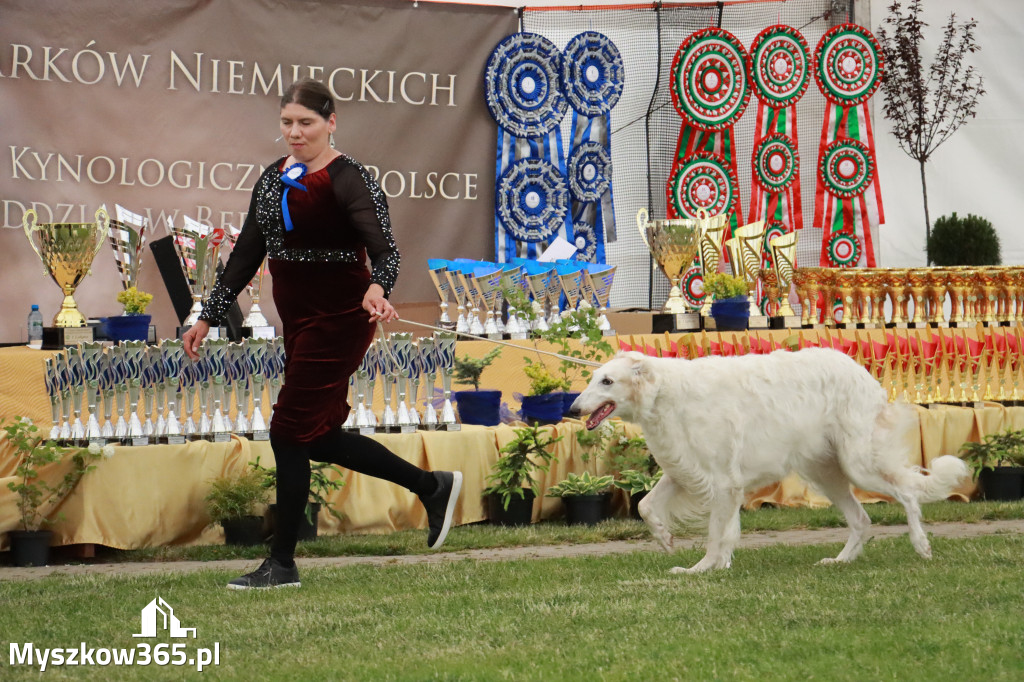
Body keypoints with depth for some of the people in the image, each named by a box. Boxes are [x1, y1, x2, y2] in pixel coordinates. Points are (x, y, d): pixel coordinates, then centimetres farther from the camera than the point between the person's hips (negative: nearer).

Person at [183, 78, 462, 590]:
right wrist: (208, 317, 14)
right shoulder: (273, 179, 10)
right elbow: (247, 254, 15)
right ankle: (431, 486, 25)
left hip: (338, 319, -8)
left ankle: (282, 563, 1)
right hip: (298, 321, 8)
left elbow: (383, 248, -24)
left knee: (292, 431, -7)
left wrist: (377, 289, -46)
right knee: (317, 435, 10)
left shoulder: (348, 181, -13)